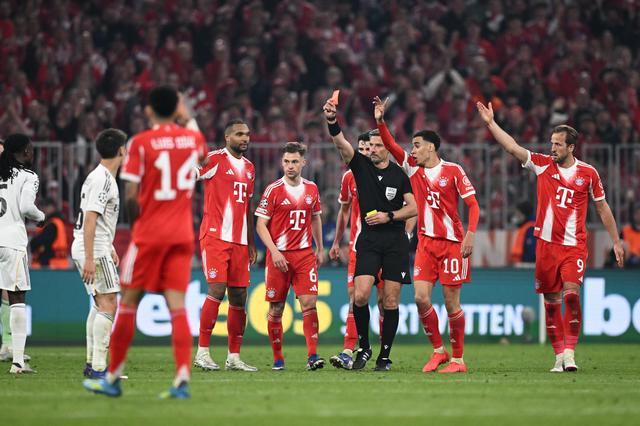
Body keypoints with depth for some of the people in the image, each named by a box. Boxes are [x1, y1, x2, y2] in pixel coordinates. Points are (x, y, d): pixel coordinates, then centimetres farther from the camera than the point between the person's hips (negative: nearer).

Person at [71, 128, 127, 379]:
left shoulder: (102, 177, 16)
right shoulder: (102, 179, -15)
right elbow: (90, 219, -21)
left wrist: (110, 247, 28)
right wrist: (89, 259, -25)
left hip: (93, 249, 11)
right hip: (94, 250, -11)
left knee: (100, 303, 15)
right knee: (108, 304, -13)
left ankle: (91, 363, 19)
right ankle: (98, 367, -17)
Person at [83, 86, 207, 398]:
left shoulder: (140, 143, -8)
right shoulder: (192, 137, 5)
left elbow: (131, 195, -12)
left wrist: (136, 223, 5)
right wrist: (185, 117, 38)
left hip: (149, 232, -4)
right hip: (183, 232, 4)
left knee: (129, 301, 5)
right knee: (177, 305, 0)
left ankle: (112, 378, 11)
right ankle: (182, 380, -13)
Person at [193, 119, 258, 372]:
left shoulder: (249, 168, 19)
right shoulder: (215, 160, -4)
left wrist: (251, 244, 23)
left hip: (239, 241, 7)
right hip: (215, 235, -7)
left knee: (239, 296, 5)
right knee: (217, 290, -15)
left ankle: (234, 356, 10)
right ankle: (202, 352, -9)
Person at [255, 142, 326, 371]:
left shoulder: (311, 189, 9)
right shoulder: (273, 190, -4)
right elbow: (261, 224, -5)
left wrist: (320, 249, 21)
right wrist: (274, 251, -14)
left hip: (304, 254, 2)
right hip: (279, 255, -2)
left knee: (309, 304, -10)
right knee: (276, 308, 3)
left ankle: (312, 356, -12)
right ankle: (277, 358, 14)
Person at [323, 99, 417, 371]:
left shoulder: (399, 174, 3)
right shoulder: (361, 166, 3)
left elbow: (413, 208, 3)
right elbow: (341, 144, -13)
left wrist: (388, 216, -11)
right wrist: (331, 121, -29)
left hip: (395, 240, 0)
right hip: (369, 239, 0)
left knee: (391, 301, -1)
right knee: (360, 295, -14)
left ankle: (384, 355, 7)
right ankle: (363, 348, 4)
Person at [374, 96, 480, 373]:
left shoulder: (453, 171, -4)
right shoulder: (413, 168, 10)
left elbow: (473, 205, -5)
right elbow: (391, 146, 4)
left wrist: (470, 235, -16)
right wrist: (380, 121, -9)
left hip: (452, 243, -5)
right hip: (426, 243, 5)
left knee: (451, 302, -3)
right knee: (421, 298, -6)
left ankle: (458, 359, 6)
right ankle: (438, 350, 10)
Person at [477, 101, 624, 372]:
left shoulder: (588, 173, 1)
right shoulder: (543, 164, 3)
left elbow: (602, 208, 9)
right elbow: (513, 148, -1)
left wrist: (616, 241, 11)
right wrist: (491, 123, -8)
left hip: (574, 245, -2)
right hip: (546, 244, 2)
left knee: (571, 294, -19)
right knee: (551, 301, 4)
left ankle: (569, 352, -15)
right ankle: (559, 355, 12)